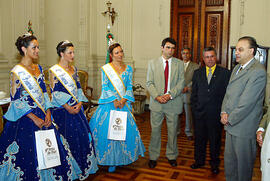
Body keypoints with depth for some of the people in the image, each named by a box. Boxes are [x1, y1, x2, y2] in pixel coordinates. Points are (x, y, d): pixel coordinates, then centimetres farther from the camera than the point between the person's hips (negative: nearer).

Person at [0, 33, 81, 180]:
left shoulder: (38, 68, 9)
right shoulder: (17, 71, -10)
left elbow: (44, 92, 10)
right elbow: (16, 99, -13)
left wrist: (48, 112, -3)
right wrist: (34, 118, -17)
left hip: (43, 115, 6)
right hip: (26, 118, -6)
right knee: (28, 152, 3)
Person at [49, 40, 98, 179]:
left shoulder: (73, 69, 11)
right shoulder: (54, 71, -7)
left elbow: (78, 88, 11)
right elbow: (55, 92, -12)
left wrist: (79, 103, -4)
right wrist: (68, 107, -15)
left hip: (76, 108, 6)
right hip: (62, 110, -6)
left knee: (83, 136, 7)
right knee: (67, 139, -1)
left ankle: (83, 168, 22)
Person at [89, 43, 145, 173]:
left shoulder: (128, 68, 9)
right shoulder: (105, 68, 1)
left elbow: (129, 86, 5)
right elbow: (105, 87, -4)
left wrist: (123, 100, -10)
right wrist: (114, 100, -14)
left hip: (124, 103, 2)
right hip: (109, 104, -2)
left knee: (125, 130, 1)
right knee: (107, 131, -2)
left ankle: (122, 157, 18)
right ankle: (110, 160, 12)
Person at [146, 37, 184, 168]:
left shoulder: (179, 64, 4)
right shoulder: (152, 63, 5)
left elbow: (181, 83, -2)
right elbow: (149, 83, 0)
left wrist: (170, 95, -16)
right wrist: (157, 96, -14)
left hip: (173, 102, 0)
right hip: (156, 102, 0)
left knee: (172, 131, 10)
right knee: (155, 130, 6)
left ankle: (171, 156, 28)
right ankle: (153, 156, 22)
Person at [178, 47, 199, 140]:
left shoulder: (195, 66, 4)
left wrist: (187, 87, -16)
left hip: (188, 93, -2)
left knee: (188, 114, 5)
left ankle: (189, 132, 20)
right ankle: (176, 130, 23)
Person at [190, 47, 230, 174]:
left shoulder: (225, 73, -2)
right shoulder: (197, 73, 7)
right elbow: (194, 93, 9)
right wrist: (194, 108, 1)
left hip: (216, 114, -2)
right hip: (199, 113, 3)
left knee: (215, 140, 11)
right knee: (199, 139, 14)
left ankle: (214, 163, 29)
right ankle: (199, 161, 32)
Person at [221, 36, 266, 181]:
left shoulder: (258, 72, -18)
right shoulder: (237, 68, 12)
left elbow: (246, 103, -21)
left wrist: (229, 119, -13)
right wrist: (224, 112, -1)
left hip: (244, 128, -8)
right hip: (231, 125, 8)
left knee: (243, 164, 9)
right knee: (229, 160, 19)